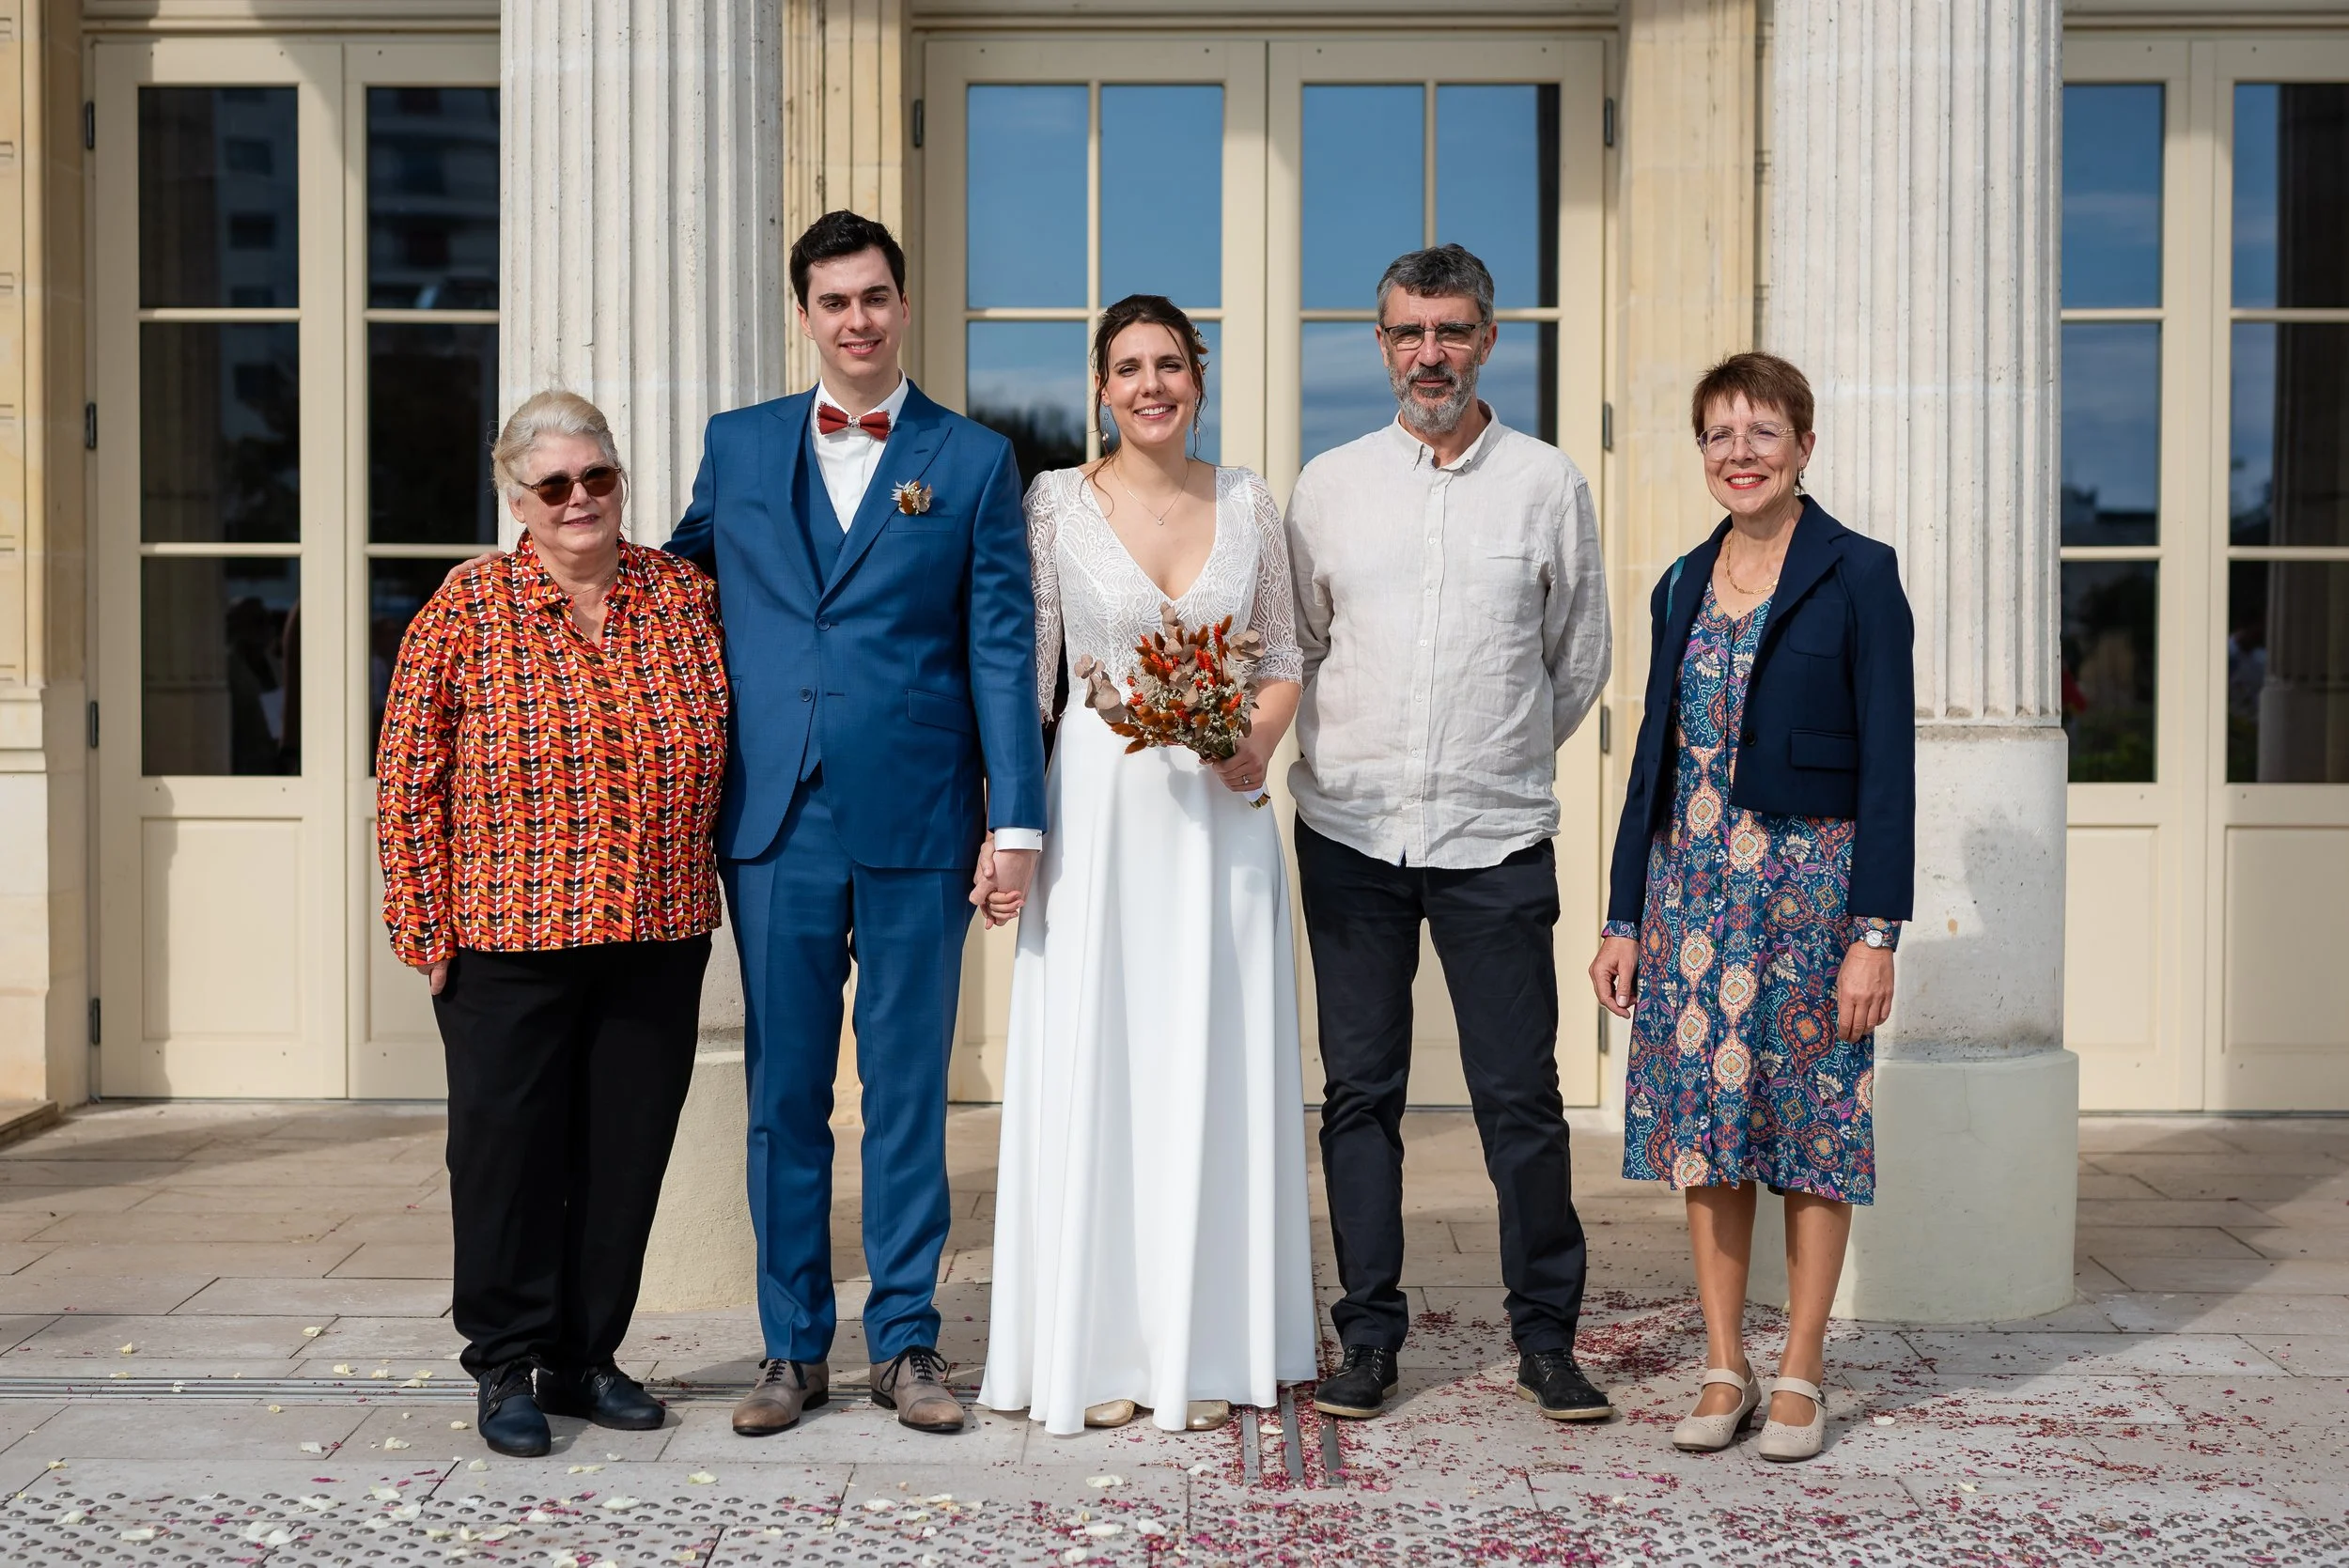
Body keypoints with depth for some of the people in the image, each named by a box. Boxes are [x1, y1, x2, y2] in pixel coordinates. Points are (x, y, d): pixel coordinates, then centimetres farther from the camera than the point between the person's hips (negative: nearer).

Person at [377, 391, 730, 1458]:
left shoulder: (685, 595, 5)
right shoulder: (468, 608, -3)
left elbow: (720, 750, 14)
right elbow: (408, 776, -3)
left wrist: (705, 890, 9)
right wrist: (427, 926, -7)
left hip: (657, 940, 3)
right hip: (508, 940, -3)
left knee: (627, 1151, 9)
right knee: (509, 1147, 3)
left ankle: (588, 1357, 23)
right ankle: (509, 1366, 18)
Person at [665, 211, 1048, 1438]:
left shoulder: (974, 461, 4)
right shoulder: (737, 447, 11)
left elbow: (1002, 648, 1)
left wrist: (1017, 819, -5)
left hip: (916, 826, -2)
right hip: (777, 824, 2)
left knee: (908, 1093, 5)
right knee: (783, 1095, 8)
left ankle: (906, 1341, 17)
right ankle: (793, 1347, 19)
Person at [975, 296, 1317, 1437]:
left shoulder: (1247, 503, 7)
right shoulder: (1056, 504, 1)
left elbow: (1282, 659, 13)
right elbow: (1022, 676, 0)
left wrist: (1259, 745, -8)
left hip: (1220, 815, 2)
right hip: (1096, 812, -2)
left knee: (1214, 1073, 4)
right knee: (1092, 1070, 0)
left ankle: (1206, 1349, 15)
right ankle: (1097, 1350, 11)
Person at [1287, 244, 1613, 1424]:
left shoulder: (1546, 483, 4)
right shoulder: (1328, 485, 7)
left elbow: (1580, 660, 12)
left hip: (1495, 837, -1)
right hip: (1351, 830, 1)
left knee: (1520, 1095, 1)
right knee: (1360, 1091, 6)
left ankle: (1546, 1337, 15)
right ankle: (1369, 1337, 15)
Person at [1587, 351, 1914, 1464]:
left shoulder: (1857, 576, -4)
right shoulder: (1684, 586, 11)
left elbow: (1888, 764, -8)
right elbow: (1655, 755, 13)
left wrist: (1875, 932, -13)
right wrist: (1624, 919, 9)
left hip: (1810, 884, -5)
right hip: (1693, 881, 5)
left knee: (1812, 1127, 2)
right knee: (1703, 1125, 6)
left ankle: (1800, 1375, 13)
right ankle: (1724, 1371, 16)